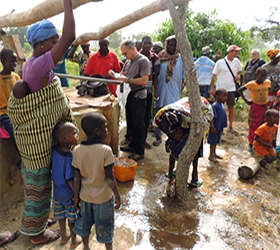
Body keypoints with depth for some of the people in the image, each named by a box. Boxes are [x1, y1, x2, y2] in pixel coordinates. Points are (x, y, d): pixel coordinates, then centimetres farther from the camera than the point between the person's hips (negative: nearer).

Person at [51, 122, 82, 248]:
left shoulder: (55, 151, -11)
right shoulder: (70, 157, -33)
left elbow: (53, 169, 2)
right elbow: (70, 180, -29)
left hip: (57, 191, 7)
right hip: (69, 194, -6)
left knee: (61, 215, 25)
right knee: (72, 218, 16)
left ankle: (64, 236, 47)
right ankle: (74, 241, 37)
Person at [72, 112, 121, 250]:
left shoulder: (77, 150, -11)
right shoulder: (106, 150, -24)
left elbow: (77, 177, -5)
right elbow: (109, 178, -20)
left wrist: (76, 195, 6)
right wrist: (117, 195, -8)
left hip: (85, 196, 4)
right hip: (103, 197, -4)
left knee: (85, 222, 26)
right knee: (105, 226, 17)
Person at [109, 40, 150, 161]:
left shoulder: (143, 60, -14)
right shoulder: (128, 61, 12)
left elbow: (144, 81, -22)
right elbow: (122, 74, 18)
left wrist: (127, 79, -20)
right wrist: (115, 76, -4)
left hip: (139, 96, -8)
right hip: (130, 94, 8)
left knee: (138, 124, -1)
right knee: (130, 122, 17)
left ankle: (140, 152, 9)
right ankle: (132, 145, 33)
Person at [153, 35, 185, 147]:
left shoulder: (180, 59, 3)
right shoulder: (161, 57, 4)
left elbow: (183, 77, 7)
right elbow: (156, 75, 4)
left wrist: (180, 90, 3)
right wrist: (155, 90, -3)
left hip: (174, 92, 0)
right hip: (161, 90, 1)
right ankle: (158, 137, 18)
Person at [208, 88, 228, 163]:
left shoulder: (221, 105, 8)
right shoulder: (215, 106, -20)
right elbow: (212, 117, -22)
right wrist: (212, 127, -25)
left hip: (219, 127, 9)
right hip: (215, 127, -9)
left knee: (216, 140, 19)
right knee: (213, 141, 1)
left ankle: (214, 153, 33)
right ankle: (211, 156, 11)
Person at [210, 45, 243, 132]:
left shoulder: (236, 61, 6)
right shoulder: (220, 62, -7)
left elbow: (240, 70, 23)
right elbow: (214, 75, -4)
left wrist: (238, 75, -1)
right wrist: (212, 88, -9)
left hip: (231, 89, 4)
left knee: (231, 108, 7)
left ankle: (230, 127, 19)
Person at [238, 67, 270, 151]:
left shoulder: (268, 83, -2)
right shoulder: (251, 84, -14)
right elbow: (240, 90, -10)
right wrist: (246, 100, -13)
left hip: (264, 107, 4)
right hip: (255, 107, -4)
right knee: (253, 126, 2)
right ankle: (251, 144, 14)